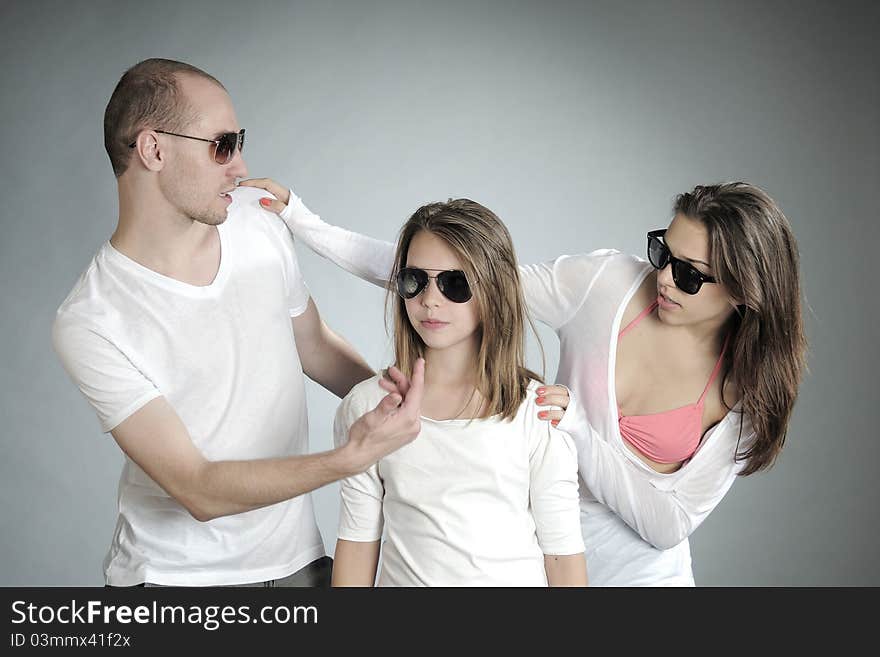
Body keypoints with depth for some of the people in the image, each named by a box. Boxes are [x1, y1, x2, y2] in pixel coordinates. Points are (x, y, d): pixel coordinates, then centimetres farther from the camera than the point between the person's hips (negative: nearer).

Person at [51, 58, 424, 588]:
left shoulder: (260, 226, -4)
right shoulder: (91, 324, -20)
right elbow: (199, 491, -22)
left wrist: (402, 404, 1)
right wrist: (354, 457, -31)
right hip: (175, 573, -4)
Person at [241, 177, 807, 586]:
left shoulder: (751, 387, -12)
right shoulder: (607, 282, -13)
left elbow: (671, 523, -14)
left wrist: (579, 429, -26)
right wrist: (307, 224, -15)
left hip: (638, 571, -1)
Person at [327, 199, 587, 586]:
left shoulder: (539, 411, -10)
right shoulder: (366, 405, -6)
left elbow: (563, 552, -8)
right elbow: (357, 543, -2)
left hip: (514, 578, -1)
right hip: (403, 577, 1)